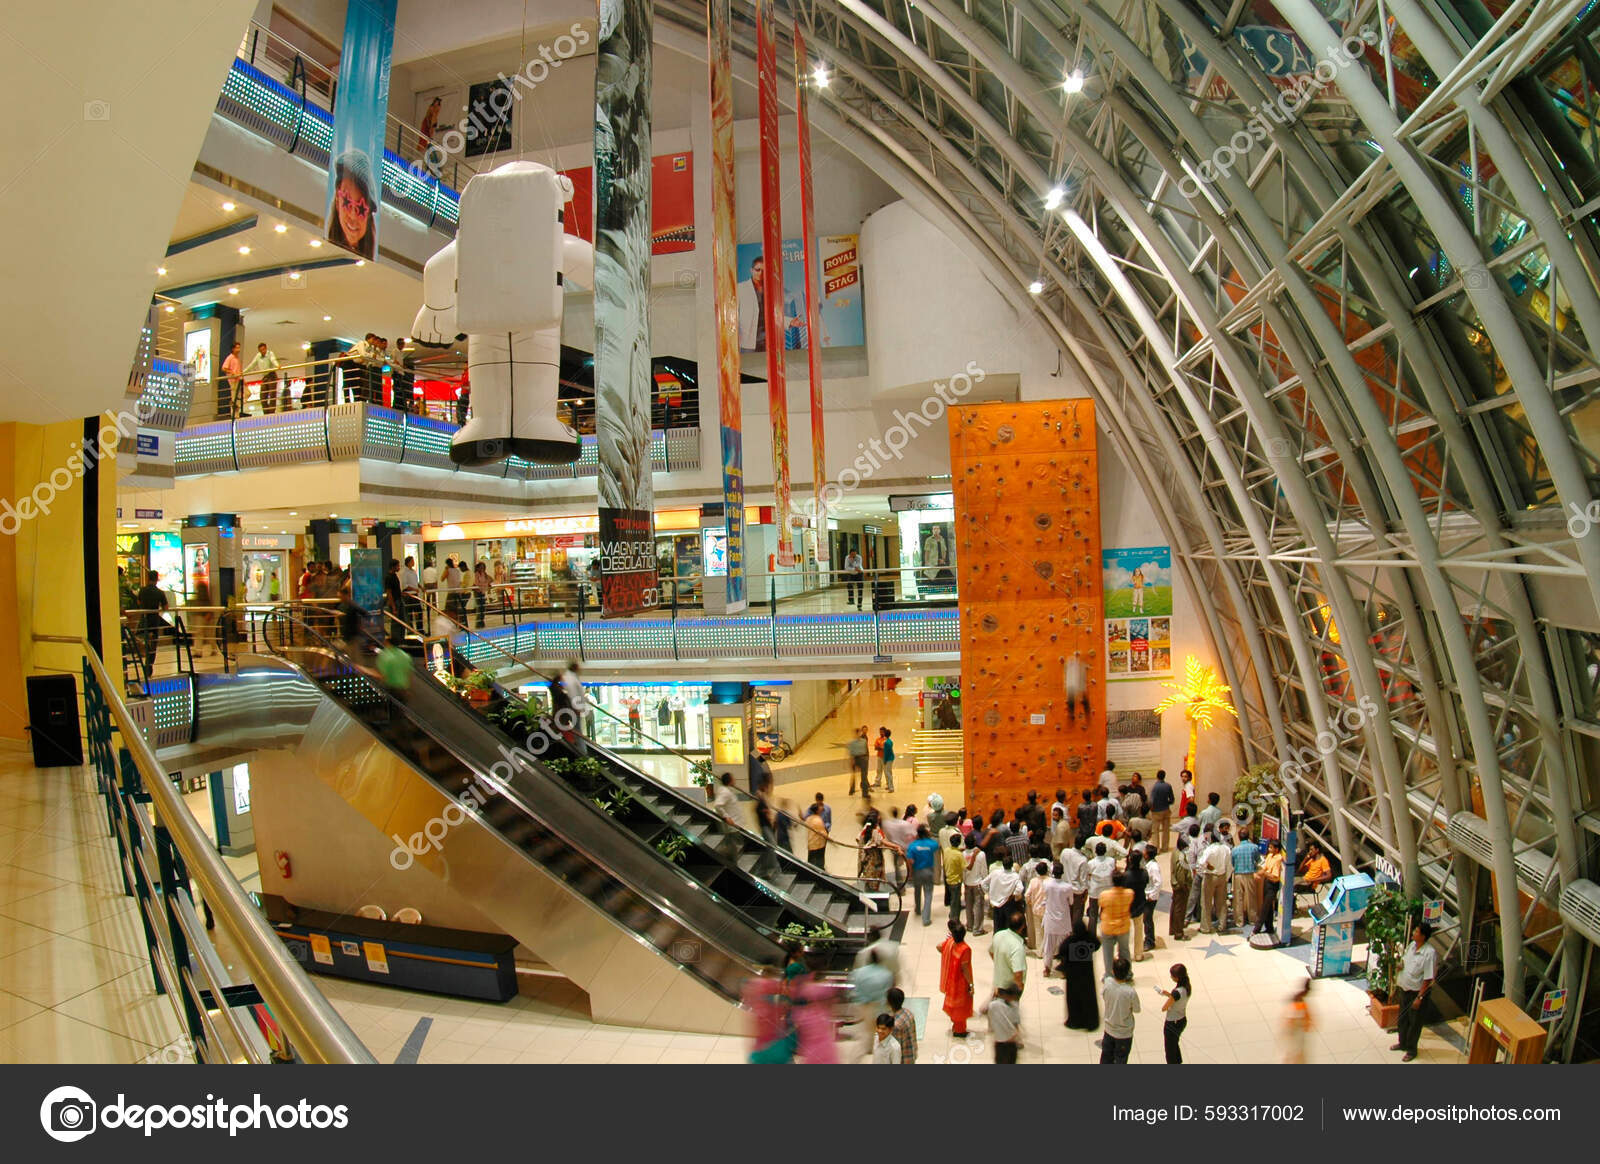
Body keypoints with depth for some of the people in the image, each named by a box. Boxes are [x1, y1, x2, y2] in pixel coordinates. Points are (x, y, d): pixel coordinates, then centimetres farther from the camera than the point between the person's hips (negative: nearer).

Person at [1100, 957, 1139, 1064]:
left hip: (1109, 1030, 4)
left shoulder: (1108, 982, -20)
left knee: (1106, 1057, 24)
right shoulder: (1131, 992, -30)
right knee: (1120, 1060, 18)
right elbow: (1136, 1010, -12)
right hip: (1124, 1034, -4)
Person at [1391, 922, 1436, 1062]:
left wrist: (1419, 997, -21)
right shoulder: (1411, 945, -4)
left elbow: (1428, 979, -23)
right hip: (1404, 988, 7)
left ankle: (1411, 1050, 28)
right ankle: (1402, 1043, 41)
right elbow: (1404, 961, 15)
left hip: (1417, 991, -7)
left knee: (1414, 1022, 10)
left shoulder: (1429, 953, -27)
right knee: (1402, 1018, 22)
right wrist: (1399, 965, -8)